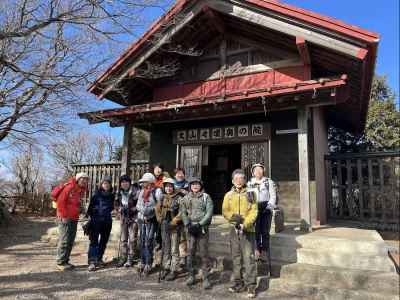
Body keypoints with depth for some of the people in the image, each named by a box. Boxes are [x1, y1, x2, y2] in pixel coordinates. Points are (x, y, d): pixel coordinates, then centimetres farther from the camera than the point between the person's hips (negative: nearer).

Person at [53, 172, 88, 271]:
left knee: (70, 241, 13)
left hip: (74, 219, 9)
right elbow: (60, 201, -19)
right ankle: (60, 263, 6)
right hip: (65, 218, -9)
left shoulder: (81, 190, 12)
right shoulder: (70, 187, -14)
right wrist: (64, 215, -17)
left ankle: (65, 261, 22)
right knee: (64, 241, -3)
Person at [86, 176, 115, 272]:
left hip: (107, 221, 4)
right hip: (96, 220, -4)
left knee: (104, 241, 11)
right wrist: (88, 216, -8)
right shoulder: (96, 194, -1)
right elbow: (90, 206, -2)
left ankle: (99, 259, 25)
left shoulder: (112, 196, 10)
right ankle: (92, 262, -12)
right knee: (94, 241, -9)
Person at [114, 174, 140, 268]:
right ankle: (122, 258, 22)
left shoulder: (135, 191, -14)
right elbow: (116, 204, 17)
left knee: (132, 239, 0)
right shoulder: (119, 192, 6)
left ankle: (130, 259, 12)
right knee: (123, 239, 12)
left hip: (133, 218, -5)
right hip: (123, 218, 5)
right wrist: (120, 209, 3)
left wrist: (132, 209, -16)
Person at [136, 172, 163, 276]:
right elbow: (138, 205, 14)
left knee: (148, 242, -4)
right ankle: (142, 262, 24)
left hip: (151, 220, -6)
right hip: (141, 219, 6)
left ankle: (148, 264, 5)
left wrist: (151, 209, -18)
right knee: (142, 242, 12)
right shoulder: (141, 191, 12)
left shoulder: (156, 191, -8)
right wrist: (142, 209, -3)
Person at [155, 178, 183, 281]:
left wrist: (173, 222, -17)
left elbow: (181, 213, -16)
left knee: (174, 250, 2)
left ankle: (173, 271, 12)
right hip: (164, 226, 6)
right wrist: (160, 220, 10)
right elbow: (157, 209, 21)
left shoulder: (179, 198, -11)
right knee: (165, 248, 15)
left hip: (175, 227, -6)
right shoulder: (163, 198, 8)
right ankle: (166, 269, 27)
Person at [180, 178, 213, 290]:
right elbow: (183, 213, 6)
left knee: (204, 253, -1)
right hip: (190, 228, 3)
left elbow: (209, 212, -5)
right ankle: (191, 275, 22)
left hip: (202, 228, -2)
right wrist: (188, 224, -9)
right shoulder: (186, 198, 11)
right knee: (190, 252, 7)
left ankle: (205, 278, 8)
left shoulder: (206, 197, 2)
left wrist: (199, 224, -13)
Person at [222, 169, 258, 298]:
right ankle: (238, 283, 23)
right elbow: (225, 211, 2)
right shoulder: (228, 195, 8)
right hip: (234, 230, 3)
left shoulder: (250, 193, 1)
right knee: (236, 257, 11)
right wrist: (233, 217, -18)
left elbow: (254, 211, -5)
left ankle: (251, 286, 5)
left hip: (247, 229, -3)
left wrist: (245, 224, -19)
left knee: (249, 258, -4)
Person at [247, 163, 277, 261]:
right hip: (254, 209, 1)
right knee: (256, 231, -3)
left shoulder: (269, 182, 8)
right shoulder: (249, 183, 12)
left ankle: (264, 251, 7)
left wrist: (269, 207, -9)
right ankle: (257, 251, 3)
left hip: (266, 208, -1)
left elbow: (273, 196, 3)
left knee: (265, 231, 0)